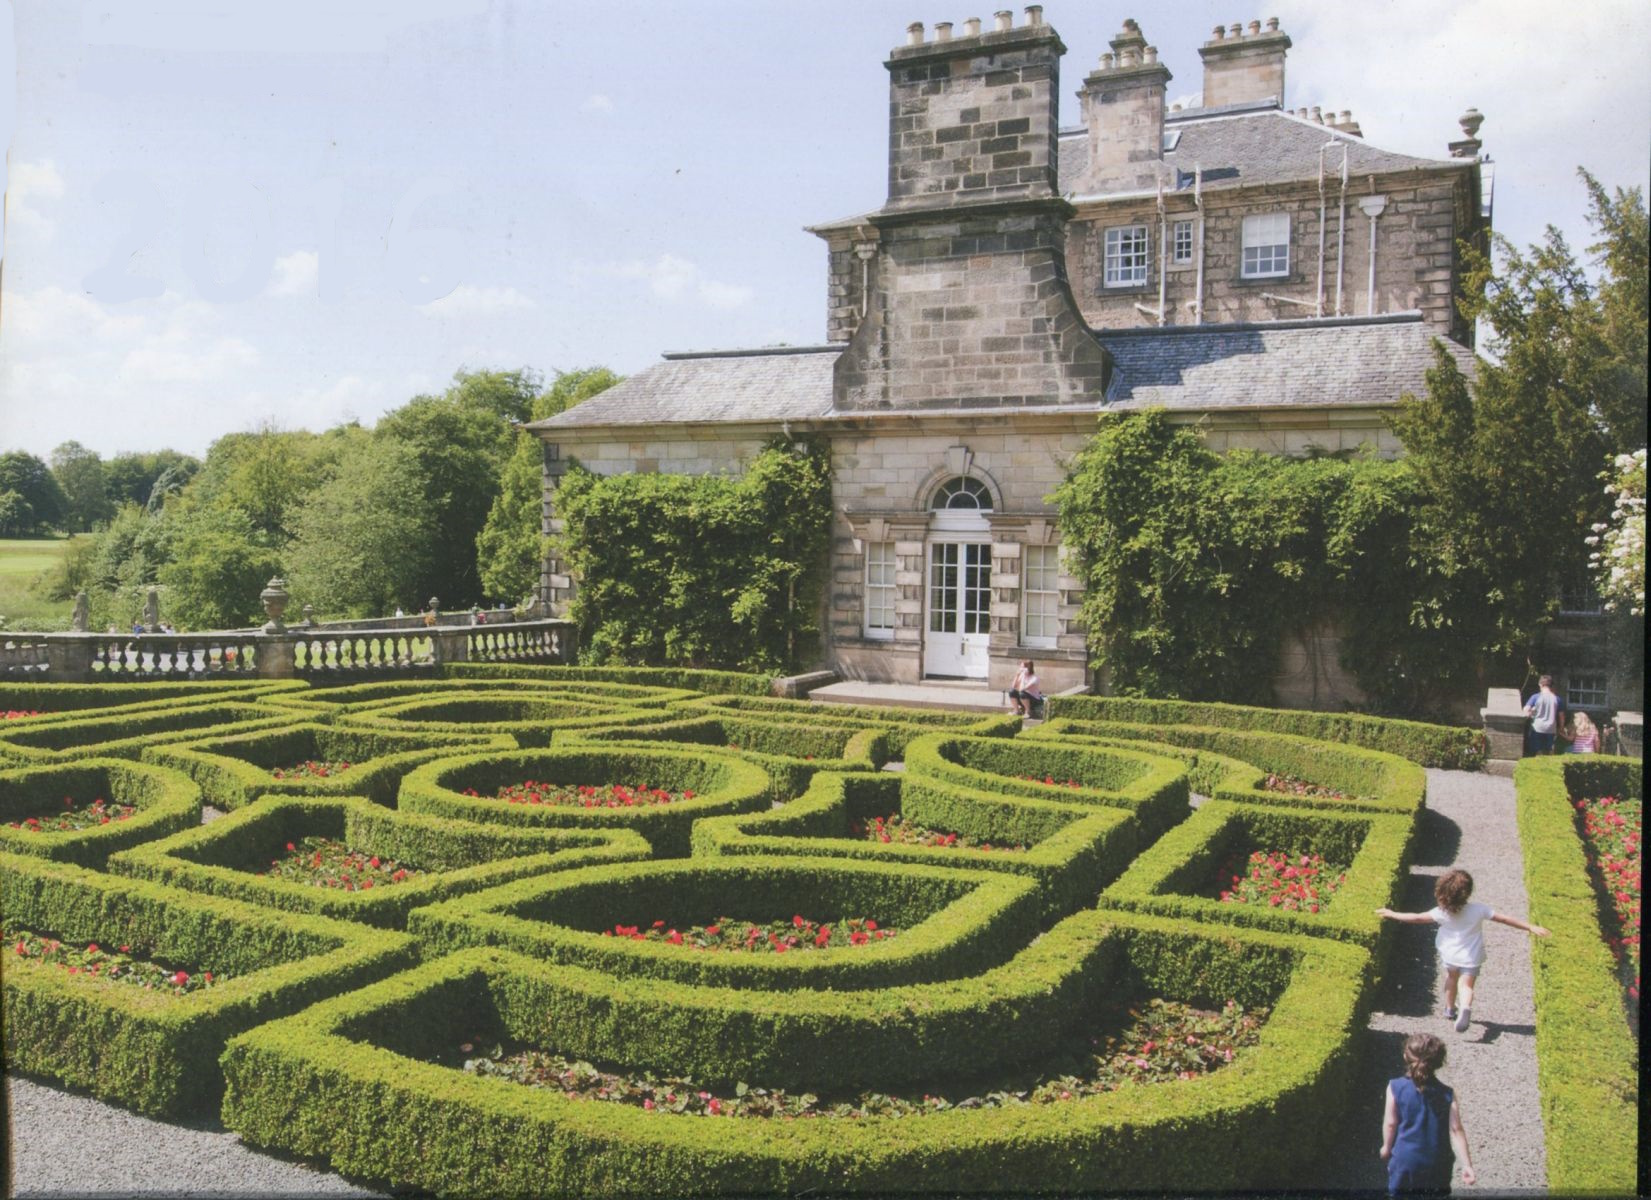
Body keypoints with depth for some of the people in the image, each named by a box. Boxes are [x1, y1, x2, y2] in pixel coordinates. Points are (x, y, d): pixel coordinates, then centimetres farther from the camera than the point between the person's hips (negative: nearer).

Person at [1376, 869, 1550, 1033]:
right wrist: (1531, 927, -11)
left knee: (1451, 978, 26)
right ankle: (1465, 1008, -27)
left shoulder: (1442, 912, -19)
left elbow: (1417, 918, -15)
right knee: (1466, 986, 4)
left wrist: (1392, 914, -3)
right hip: (1471, 958, -1)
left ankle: (1450, 1009, 40)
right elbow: (1505, 919, -18)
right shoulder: (1478, 909, -20)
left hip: (1449, 955, 1)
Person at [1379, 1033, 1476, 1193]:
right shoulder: (1447, 1094, -10)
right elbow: (1456, 1130, -13)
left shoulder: (1396, 1088, -13)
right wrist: (1466, 1164, -11)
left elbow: (1390, 1123, -8)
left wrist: (1387, 1147, 9)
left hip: (1405, 1159, -1)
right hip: (1438, 1164, 1)